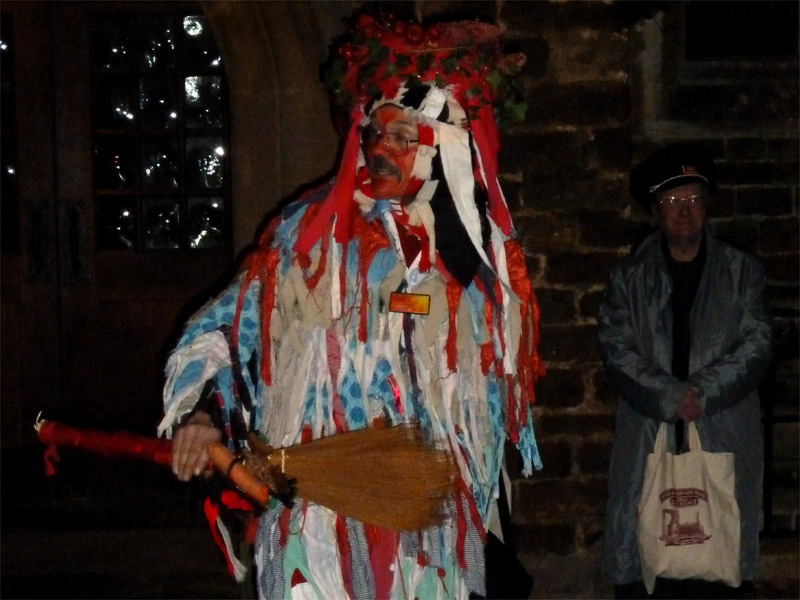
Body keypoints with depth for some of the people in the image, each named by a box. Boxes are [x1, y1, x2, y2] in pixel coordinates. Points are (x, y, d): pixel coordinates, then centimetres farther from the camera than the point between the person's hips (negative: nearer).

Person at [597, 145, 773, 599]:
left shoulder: (743, 272, 12)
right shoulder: (629, 278, 10)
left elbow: (757, 345, 2)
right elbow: (618, 352, -1)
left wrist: (701, 394, -11)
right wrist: (672, 399, -13)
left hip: (724, 442, 0)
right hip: (649, 444, 0)